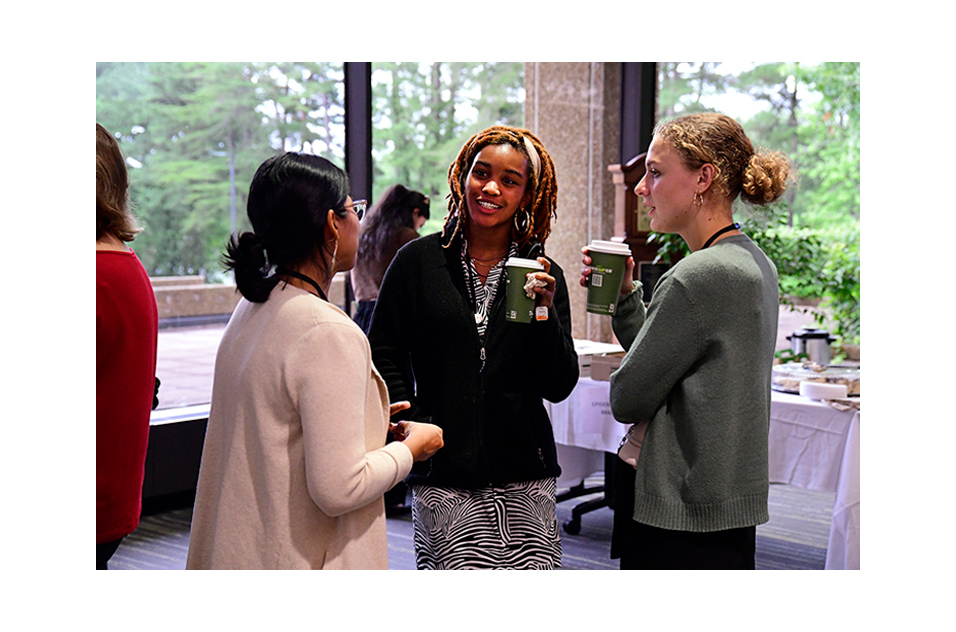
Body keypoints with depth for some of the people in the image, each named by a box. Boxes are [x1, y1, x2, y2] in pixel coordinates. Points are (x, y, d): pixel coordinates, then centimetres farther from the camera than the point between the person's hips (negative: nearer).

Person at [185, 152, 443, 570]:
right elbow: (338, 490, -23)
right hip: (298, 560, -9)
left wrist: (365, 422, 16)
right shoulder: (331, 334, -22)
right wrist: (410, 448, -7)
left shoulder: (251, 308, 6)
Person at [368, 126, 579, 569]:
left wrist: (544, 312, -12)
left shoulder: (544, 275, 7)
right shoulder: (420, 261, 3)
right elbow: (384, 358, 5)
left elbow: (559, 387, 3)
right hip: (443, 477, -2)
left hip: (524, 478, 2)